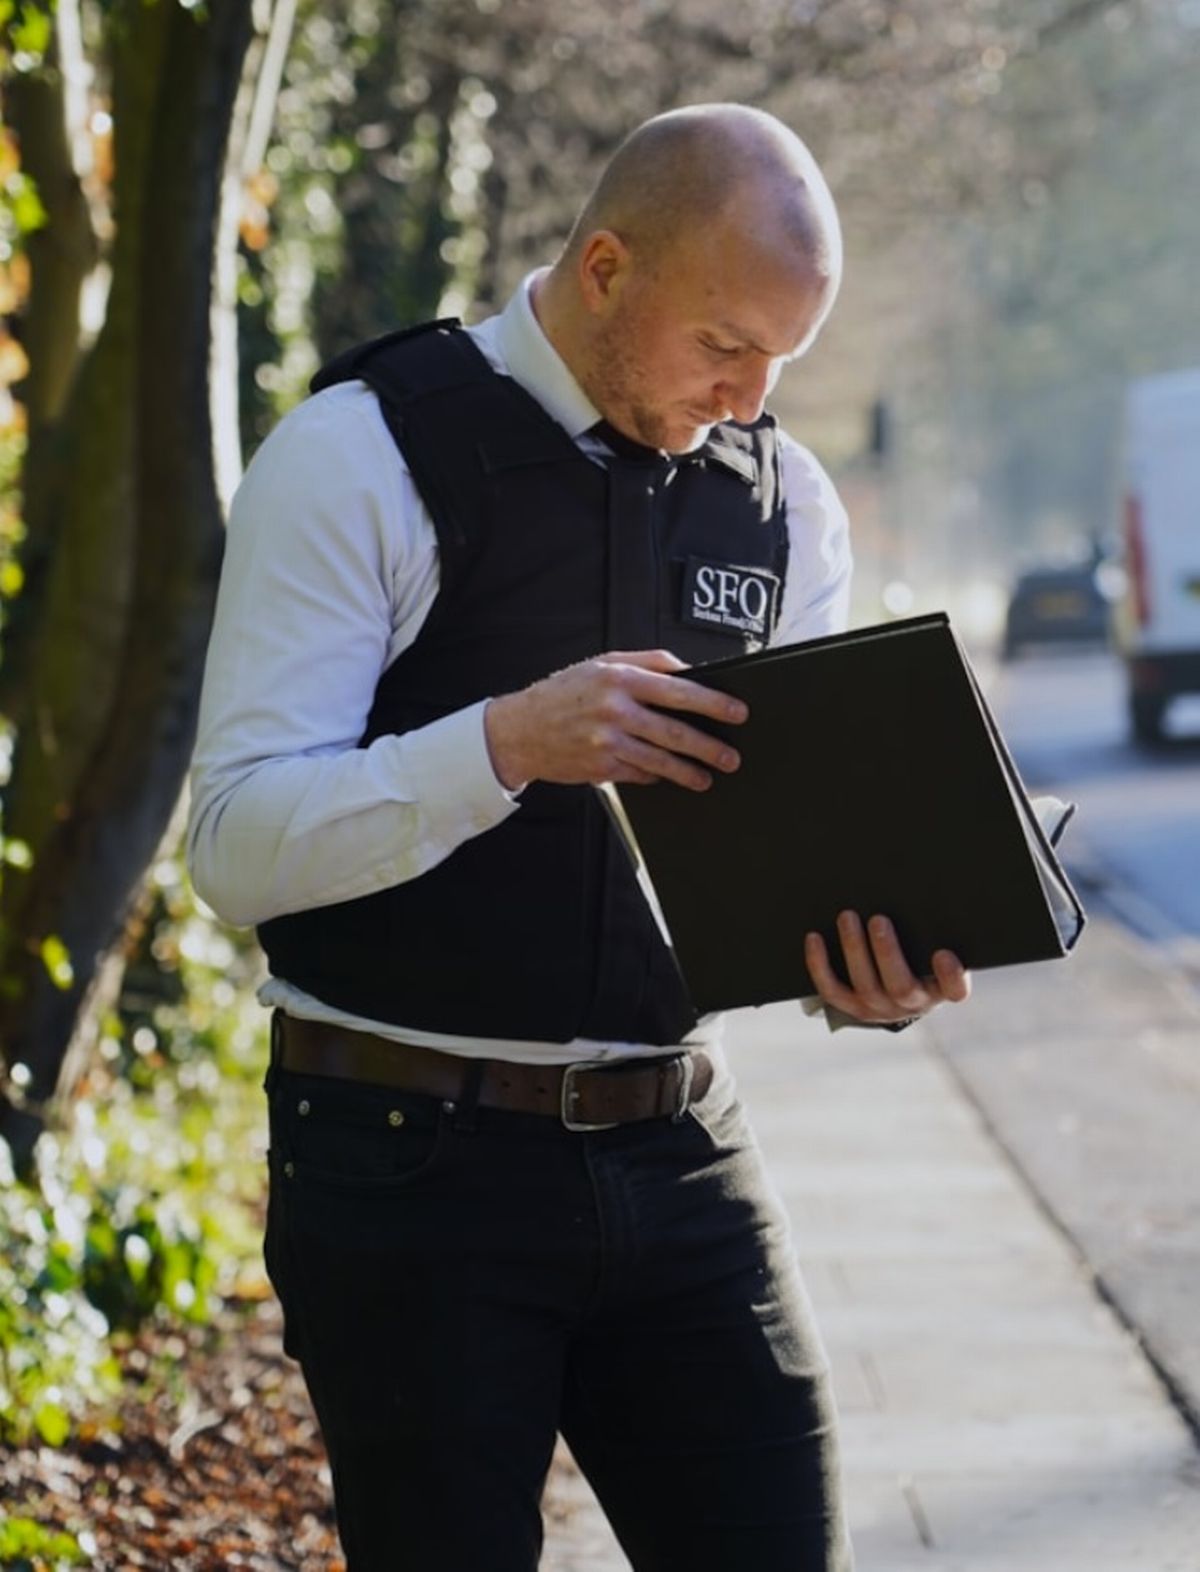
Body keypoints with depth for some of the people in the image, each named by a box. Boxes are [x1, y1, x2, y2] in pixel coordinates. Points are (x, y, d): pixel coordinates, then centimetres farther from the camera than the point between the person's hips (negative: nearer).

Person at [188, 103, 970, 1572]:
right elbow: (239, 843, -15)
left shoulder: (784, 498, 8)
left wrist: (868, 961, -12)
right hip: (414, 1166, -4)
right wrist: (509, 741, -29)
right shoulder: (358, 459, -9)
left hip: (678, 1158, 5)